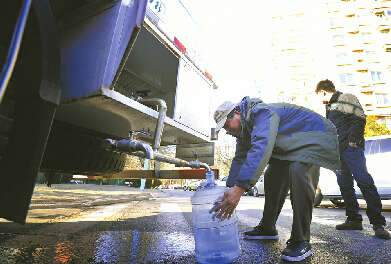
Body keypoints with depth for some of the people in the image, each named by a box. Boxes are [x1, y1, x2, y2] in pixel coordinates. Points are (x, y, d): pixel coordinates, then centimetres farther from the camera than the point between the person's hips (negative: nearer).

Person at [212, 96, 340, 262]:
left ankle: (301, 241, -22)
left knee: (298, 172, -32)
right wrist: (230, 191, -4)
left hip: (316, 137, -9)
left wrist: (239, 188, -52)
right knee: (272, 177, 6)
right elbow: (240, 160, 4)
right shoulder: (245, 128, 1)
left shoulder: (261, 113, -30)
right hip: (291, 145, 9)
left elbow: (261, 149, -46)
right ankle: (267, 228, 20)